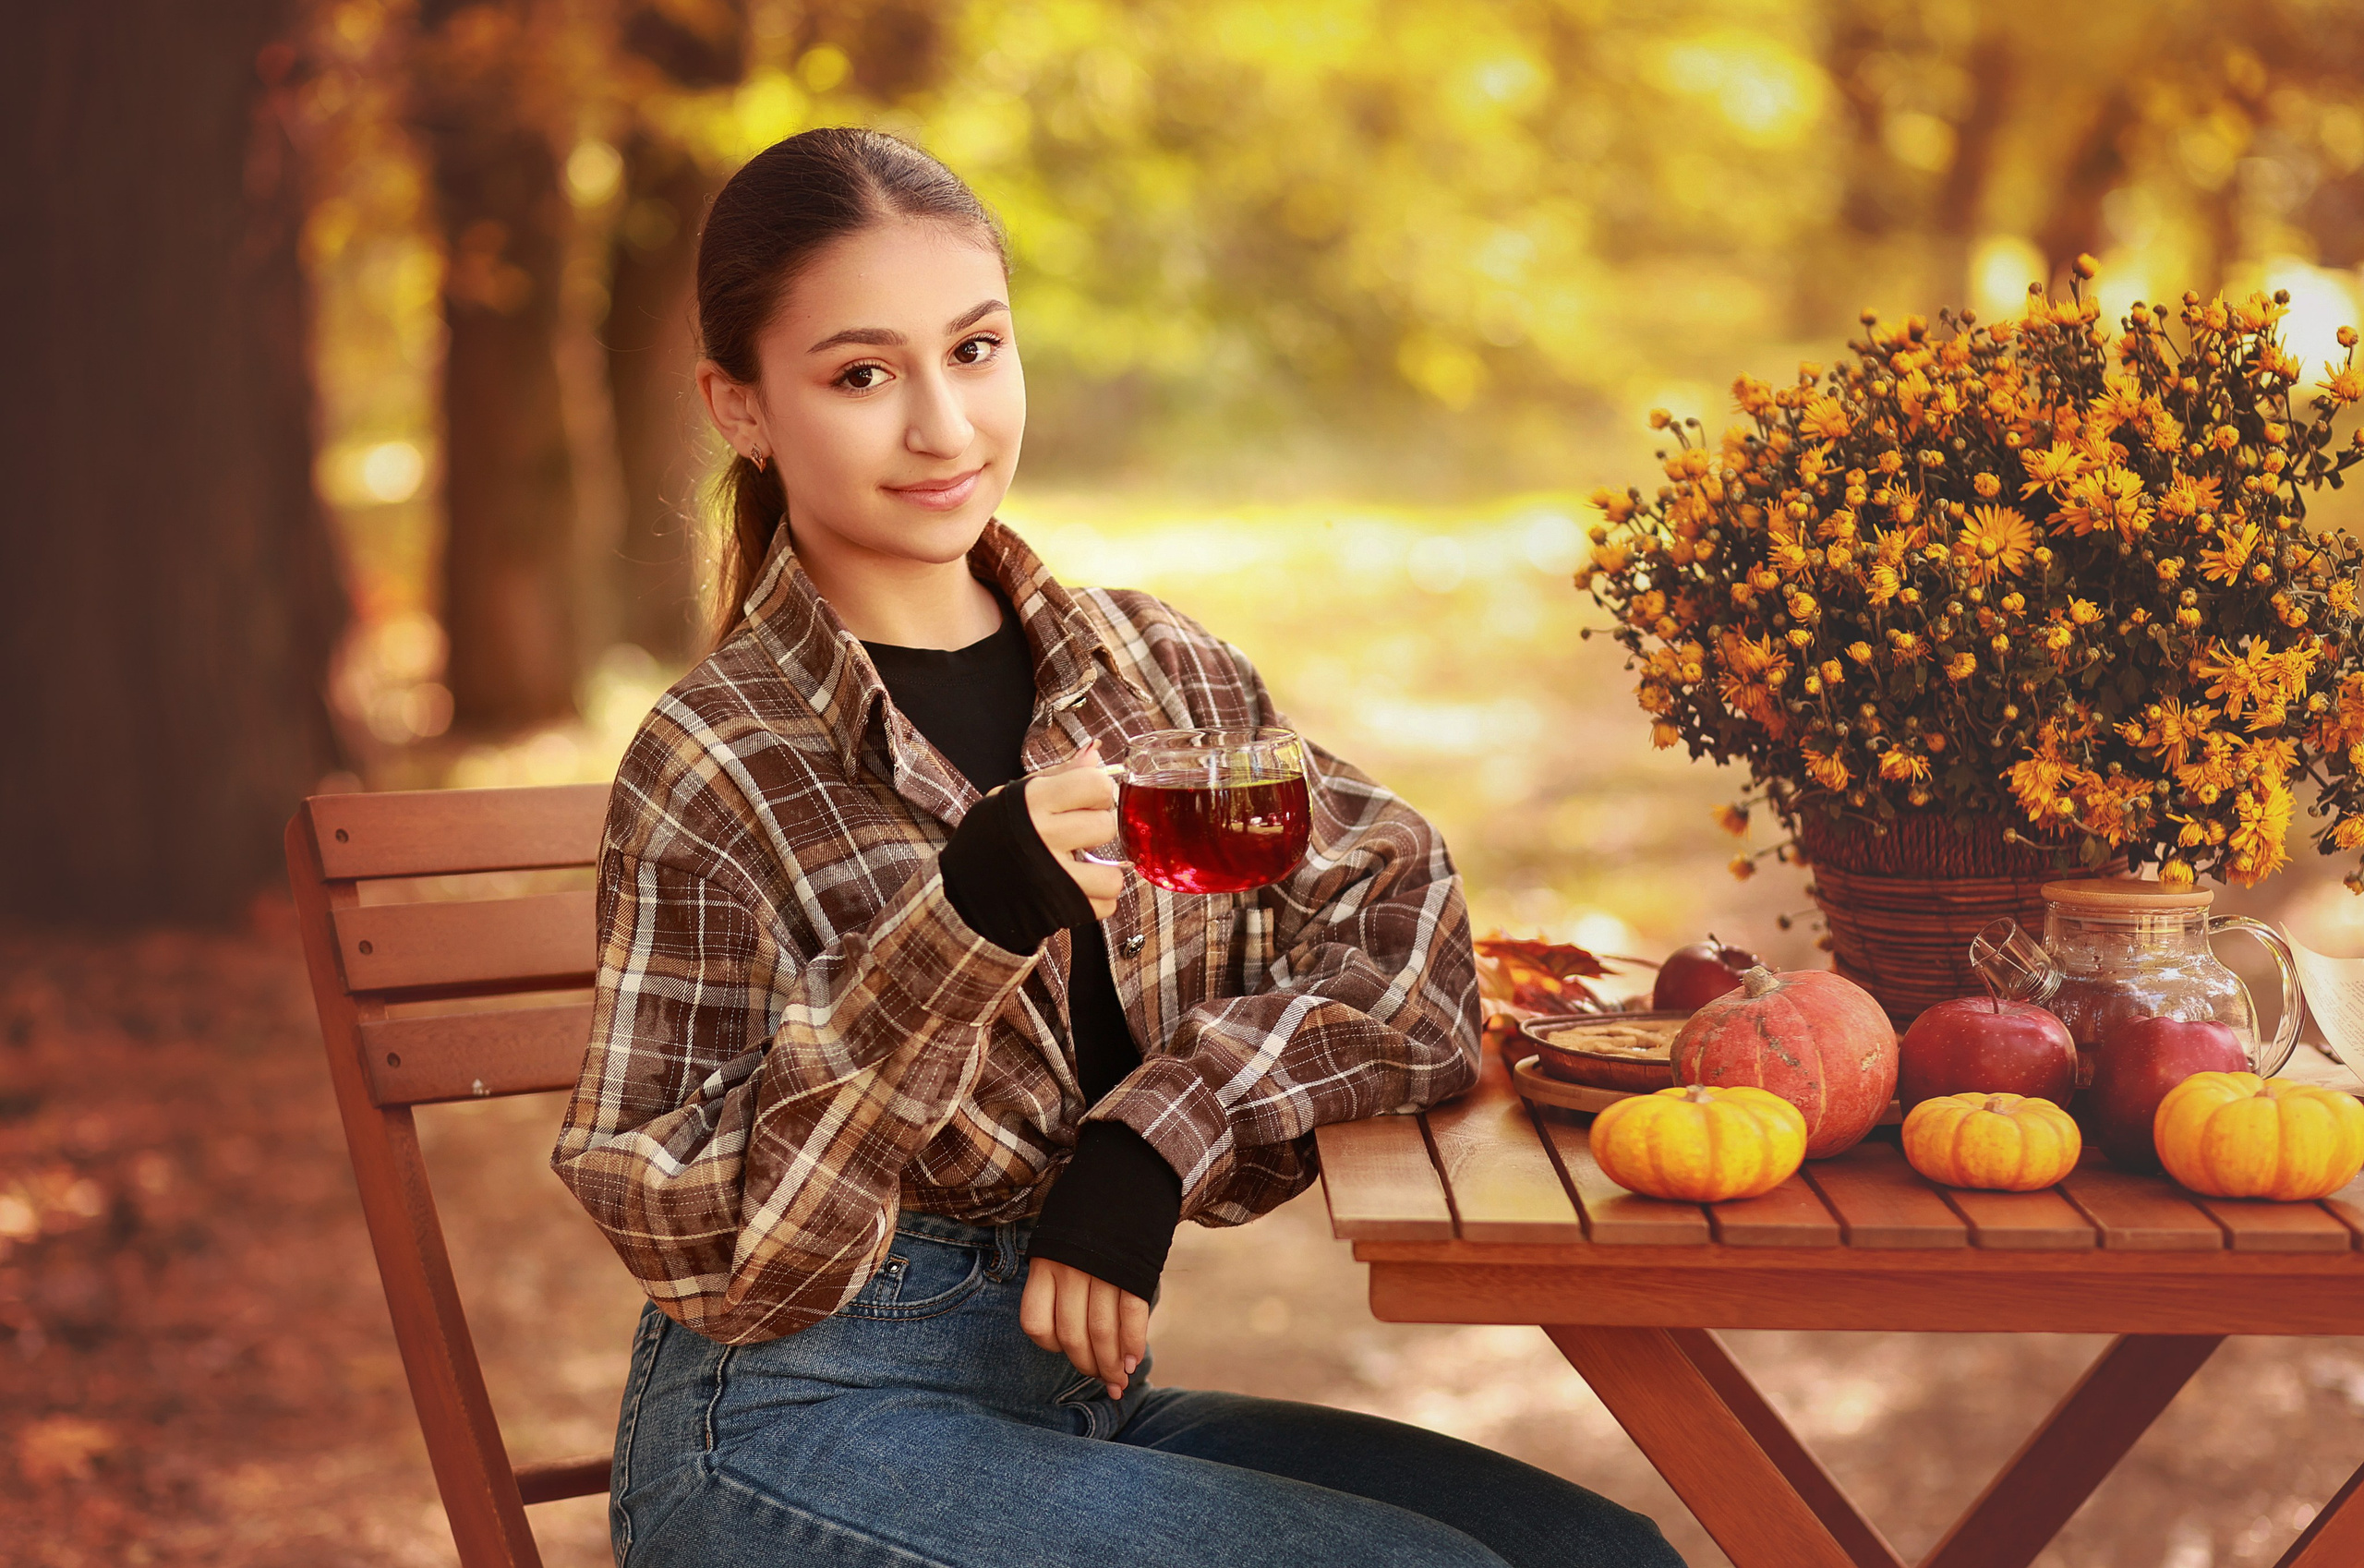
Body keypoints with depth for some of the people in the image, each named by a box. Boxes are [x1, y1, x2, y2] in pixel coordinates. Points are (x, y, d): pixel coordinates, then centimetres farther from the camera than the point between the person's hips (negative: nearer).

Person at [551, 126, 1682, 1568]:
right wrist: (961, 929, -27)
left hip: (1090, 1391, 6)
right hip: (809, 1430, -5)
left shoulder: (1163, 669, 5)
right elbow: (713, 1259, -15)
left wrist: (1156, 1137, -19)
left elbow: (1406, 922, -4)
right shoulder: (717, 770, -11)